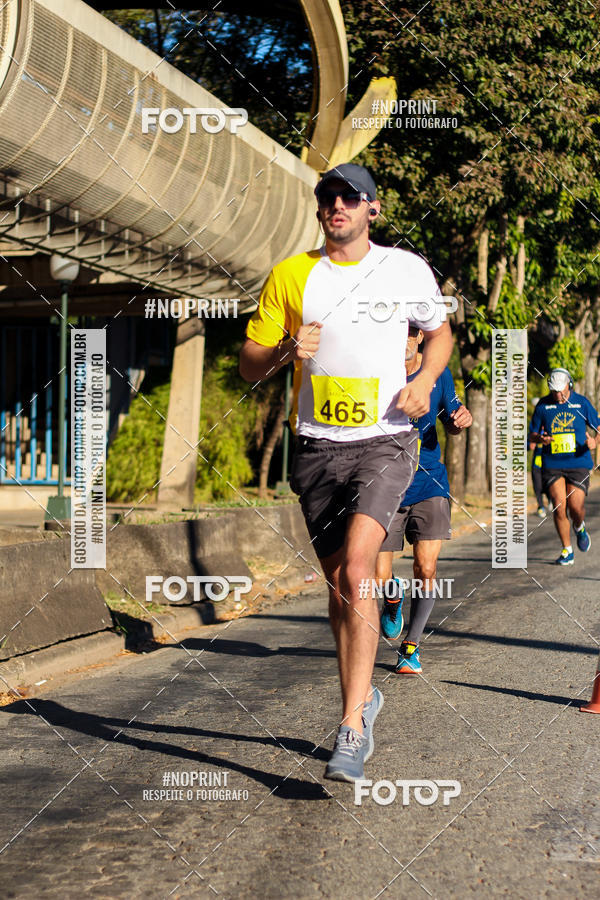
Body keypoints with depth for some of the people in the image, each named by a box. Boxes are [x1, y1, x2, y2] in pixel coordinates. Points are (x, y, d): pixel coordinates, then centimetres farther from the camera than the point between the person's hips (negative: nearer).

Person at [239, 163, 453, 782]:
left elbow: (440, 332, 21)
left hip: (385, 440, -3)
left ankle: (351, 728, -18)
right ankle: (363, 696, 30)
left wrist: (424, 379, 0)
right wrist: (285, 351, -14)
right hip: (318, 446, 3)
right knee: (339, 581, 9)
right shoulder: (290, 276, 5)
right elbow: (249, 364, 8)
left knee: (356, 568, -21)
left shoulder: (407, 268, 5)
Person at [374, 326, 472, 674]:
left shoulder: (438, 373, 0)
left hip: (429, 484, 1)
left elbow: (450, 424, 14)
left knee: (425, 570, -8)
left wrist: (463, 419, -9)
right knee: (379, 577, -3)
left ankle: (411, 646, 12)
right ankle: (394, 598, 36)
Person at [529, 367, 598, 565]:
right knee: (559, 507, -10)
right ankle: (567, 551, 5)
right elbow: (532, 434, 11)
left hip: (578, 462, 0)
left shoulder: (581, 402, 3)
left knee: (576, 507, -9)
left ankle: (579, 528, 28)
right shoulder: (543, 404, 4)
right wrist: (540, 439, -12)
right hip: (552, 465, 0)